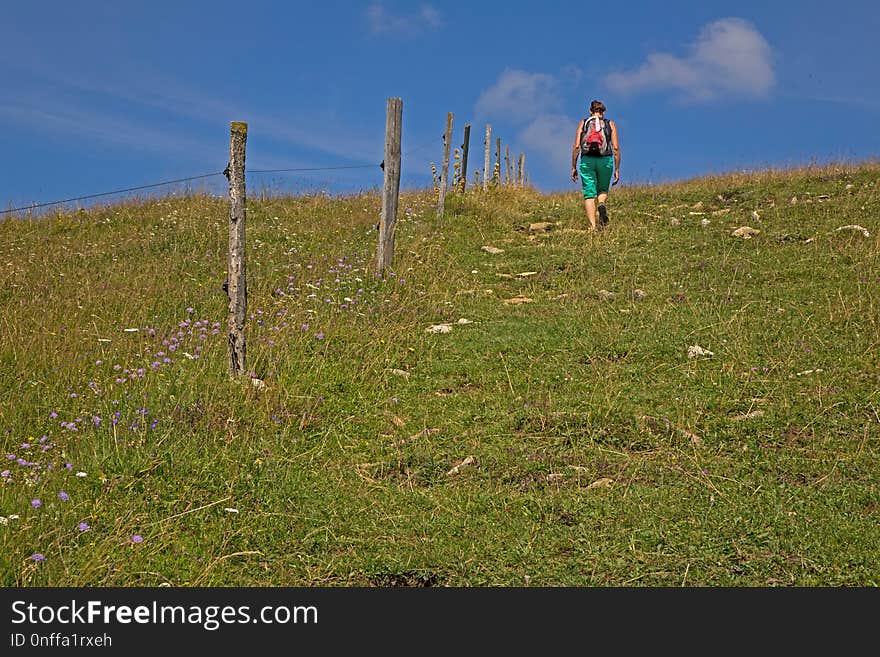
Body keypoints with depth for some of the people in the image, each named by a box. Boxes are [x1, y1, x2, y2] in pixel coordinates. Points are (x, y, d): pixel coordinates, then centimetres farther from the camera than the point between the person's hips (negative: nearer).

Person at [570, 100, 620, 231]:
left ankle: (592, 226, -13)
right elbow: (616, 148, 3)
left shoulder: (583, 123, 10)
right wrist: (617, 169, 8)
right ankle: (601, 204, -14)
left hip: (587, 160, 0)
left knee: (589, 195, 1)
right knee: (603, 191, 20)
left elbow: (576, 147, 2)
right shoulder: (610, 124, 10)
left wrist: (573, 167, 7)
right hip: (605, 160, 1)